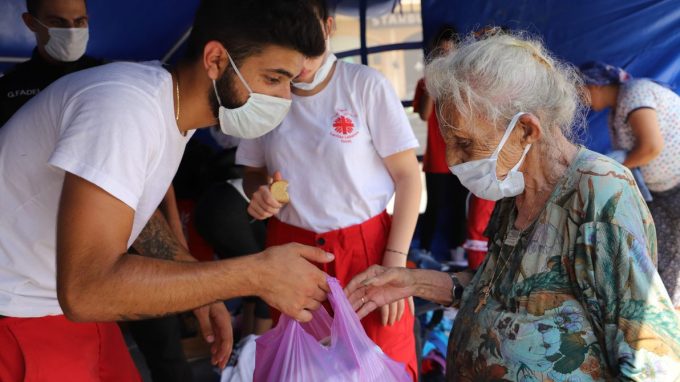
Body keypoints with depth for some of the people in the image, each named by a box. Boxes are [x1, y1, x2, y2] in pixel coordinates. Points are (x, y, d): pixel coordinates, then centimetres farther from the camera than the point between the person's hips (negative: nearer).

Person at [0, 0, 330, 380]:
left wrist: (203, 291, 3)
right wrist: (257, 274, -31)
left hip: (72, 302, 8)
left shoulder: (176, 106, -1)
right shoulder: (126, 104, -28)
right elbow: (85, 289, -35)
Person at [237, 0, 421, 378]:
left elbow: (408, 176, -6)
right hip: (290, 250, 3)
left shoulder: (366, 85, -9)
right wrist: (258, 191, -9)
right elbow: (254, 173, 15)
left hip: (366, 247, -3)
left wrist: (395, 261, -12)